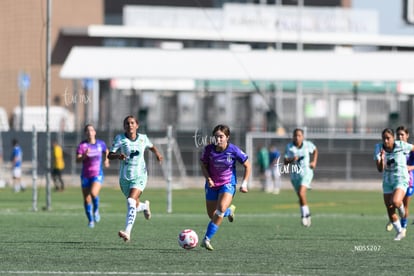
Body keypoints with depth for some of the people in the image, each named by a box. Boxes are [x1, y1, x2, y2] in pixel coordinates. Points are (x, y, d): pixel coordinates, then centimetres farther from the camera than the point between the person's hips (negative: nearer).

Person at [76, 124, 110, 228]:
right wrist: (84, 155, -32)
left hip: (97, 174, -1)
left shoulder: (101, 144, 2)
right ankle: (90, 220, 22)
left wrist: (106, 160, 7)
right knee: (86, 199, 3)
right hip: (85, 175, 1)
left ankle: (96, 210, 3)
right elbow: (77, 160, -14)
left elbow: (106, 151, 25)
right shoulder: (82, 145, -5)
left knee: (93, 193, -26)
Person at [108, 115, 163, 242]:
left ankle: (127, 232, -31)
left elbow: (151, 146, 22)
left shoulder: (143, 138, 0)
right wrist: (118, 156, -31)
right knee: (134, 206, 16)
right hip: (125, 177, 2)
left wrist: (157, 153, 1)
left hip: (139, 176, -2)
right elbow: (109, 155, -10)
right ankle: (145, 206, 55)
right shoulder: (119, 139, -5)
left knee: (131, 202, -24)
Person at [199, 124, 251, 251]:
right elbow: (204, 166, 4)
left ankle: (207, 239, -22)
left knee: (221, 209, -27)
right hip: (212, 184, 3)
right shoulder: (208, 149, -13)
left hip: (228, 184, -3)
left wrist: (244, 183, -9)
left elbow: (247, 166, -3)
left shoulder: (233, 150, -17)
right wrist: (208, 179, -14)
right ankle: (229, 210, 45)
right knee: (212, 215, 9)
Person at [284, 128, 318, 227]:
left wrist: (314, 162, 6)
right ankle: (307, 214, 30)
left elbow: (315, 150, 17)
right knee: (301, 197, 11)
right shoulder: (289, 147, -7)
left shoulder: (308, 144, -6)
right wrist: (292, 159, -28)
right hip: (294, 174, 3)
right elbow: (285, 162, -8)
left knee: (301, 193, -21)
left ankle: (305, 215, -8)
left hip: (306, 172, -3)